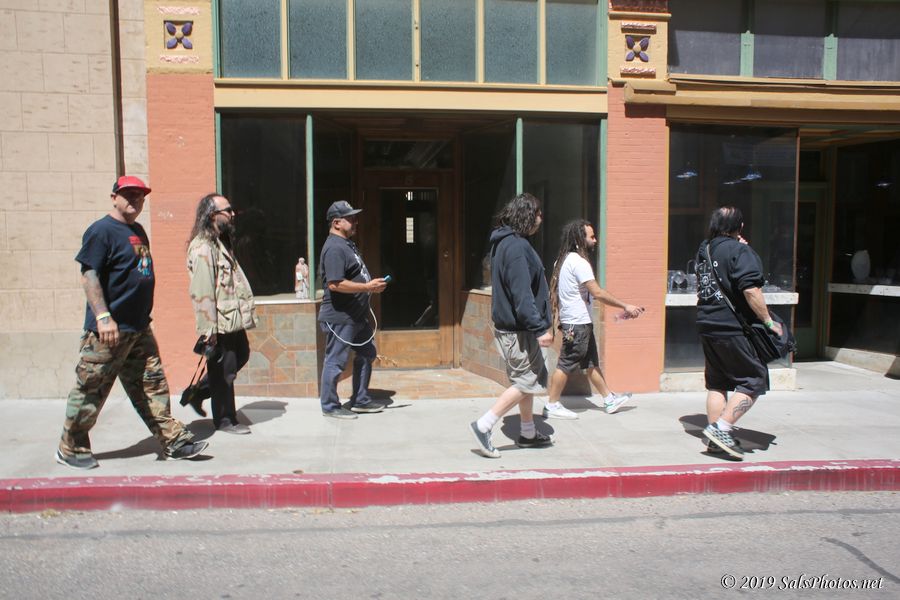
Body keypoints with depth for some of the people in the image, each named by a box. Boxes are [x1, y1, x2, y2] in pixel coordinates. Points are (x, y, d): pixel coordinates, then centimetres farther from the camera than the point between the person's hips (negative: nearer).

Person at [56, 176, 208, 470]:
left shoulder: (138, 231, 16)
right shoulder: (102, 230, -10)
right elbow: (89, 274, -17)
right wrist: (103, 317, -25)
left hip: (140, 328, 8)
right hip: (109, 330, -8)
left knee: (152, 385, 10)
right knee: (90, 390, 4)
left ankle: (174, 442, 15)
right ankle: (71, 449, 20)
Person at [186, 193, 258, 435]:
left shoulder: (222, 242, 14)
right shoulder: (202, 248, -18)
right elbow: (201, 293, -23)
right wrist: (209, 331, -23)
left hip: (233, 321, 10)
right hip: (220, 324, -10)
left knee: (241, 356, 21)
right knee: (224, 372, 3)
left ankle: (198, 392, 32)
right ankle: (225, 420, 20)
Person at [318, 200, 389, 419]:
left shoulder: (347, 244, 14)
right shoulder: (334, 248, -19)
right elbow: (335, 284, -27)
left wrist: (372, 285, 12)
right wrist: (368, 287, -23)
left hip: (357, 316, 11)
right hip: (340, 318, -11)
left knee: (367, 354, 17)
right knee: (336, 362, 1)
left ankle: (360, 400, 29)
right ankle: (330, 406, 15)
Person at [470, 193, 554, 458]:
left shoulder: (504, 242, 13)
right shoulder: (516, 246, -19)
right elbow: (522, 295, -25)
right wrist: (539, 328, -24)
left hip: (509, 325, 10)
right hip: (518, 329, -10)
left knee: (526, 379, 17)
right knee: (526, 382, -3)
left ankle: (528, 433, 27)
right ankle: (483, 426, -2)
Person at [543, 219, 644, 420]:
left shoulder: (564, 259, 13)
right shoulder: (578, 262, -18)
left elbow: (555, 290, 17)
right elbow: (597, 293, -22)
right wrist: (625, 306, -18)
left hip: (579, 322, 10)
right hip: (577, 323, -10)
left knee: (591, 362, 15)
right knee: (566, 364, -3)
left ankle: (609, 399, 25)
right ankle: (552, 405, 5)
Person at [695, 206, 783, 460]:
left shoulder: (704, 249, 12)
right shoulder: (740, 251, -12)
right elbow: (751, 290, -21)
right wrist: (768, 321, -13)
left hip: (707, 326, 8)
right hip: (734, 329, -8)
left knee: (717, 382, 14)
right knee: (754, 380, 1)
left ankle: (715, 438, 17)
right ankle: (722, 428, -8)